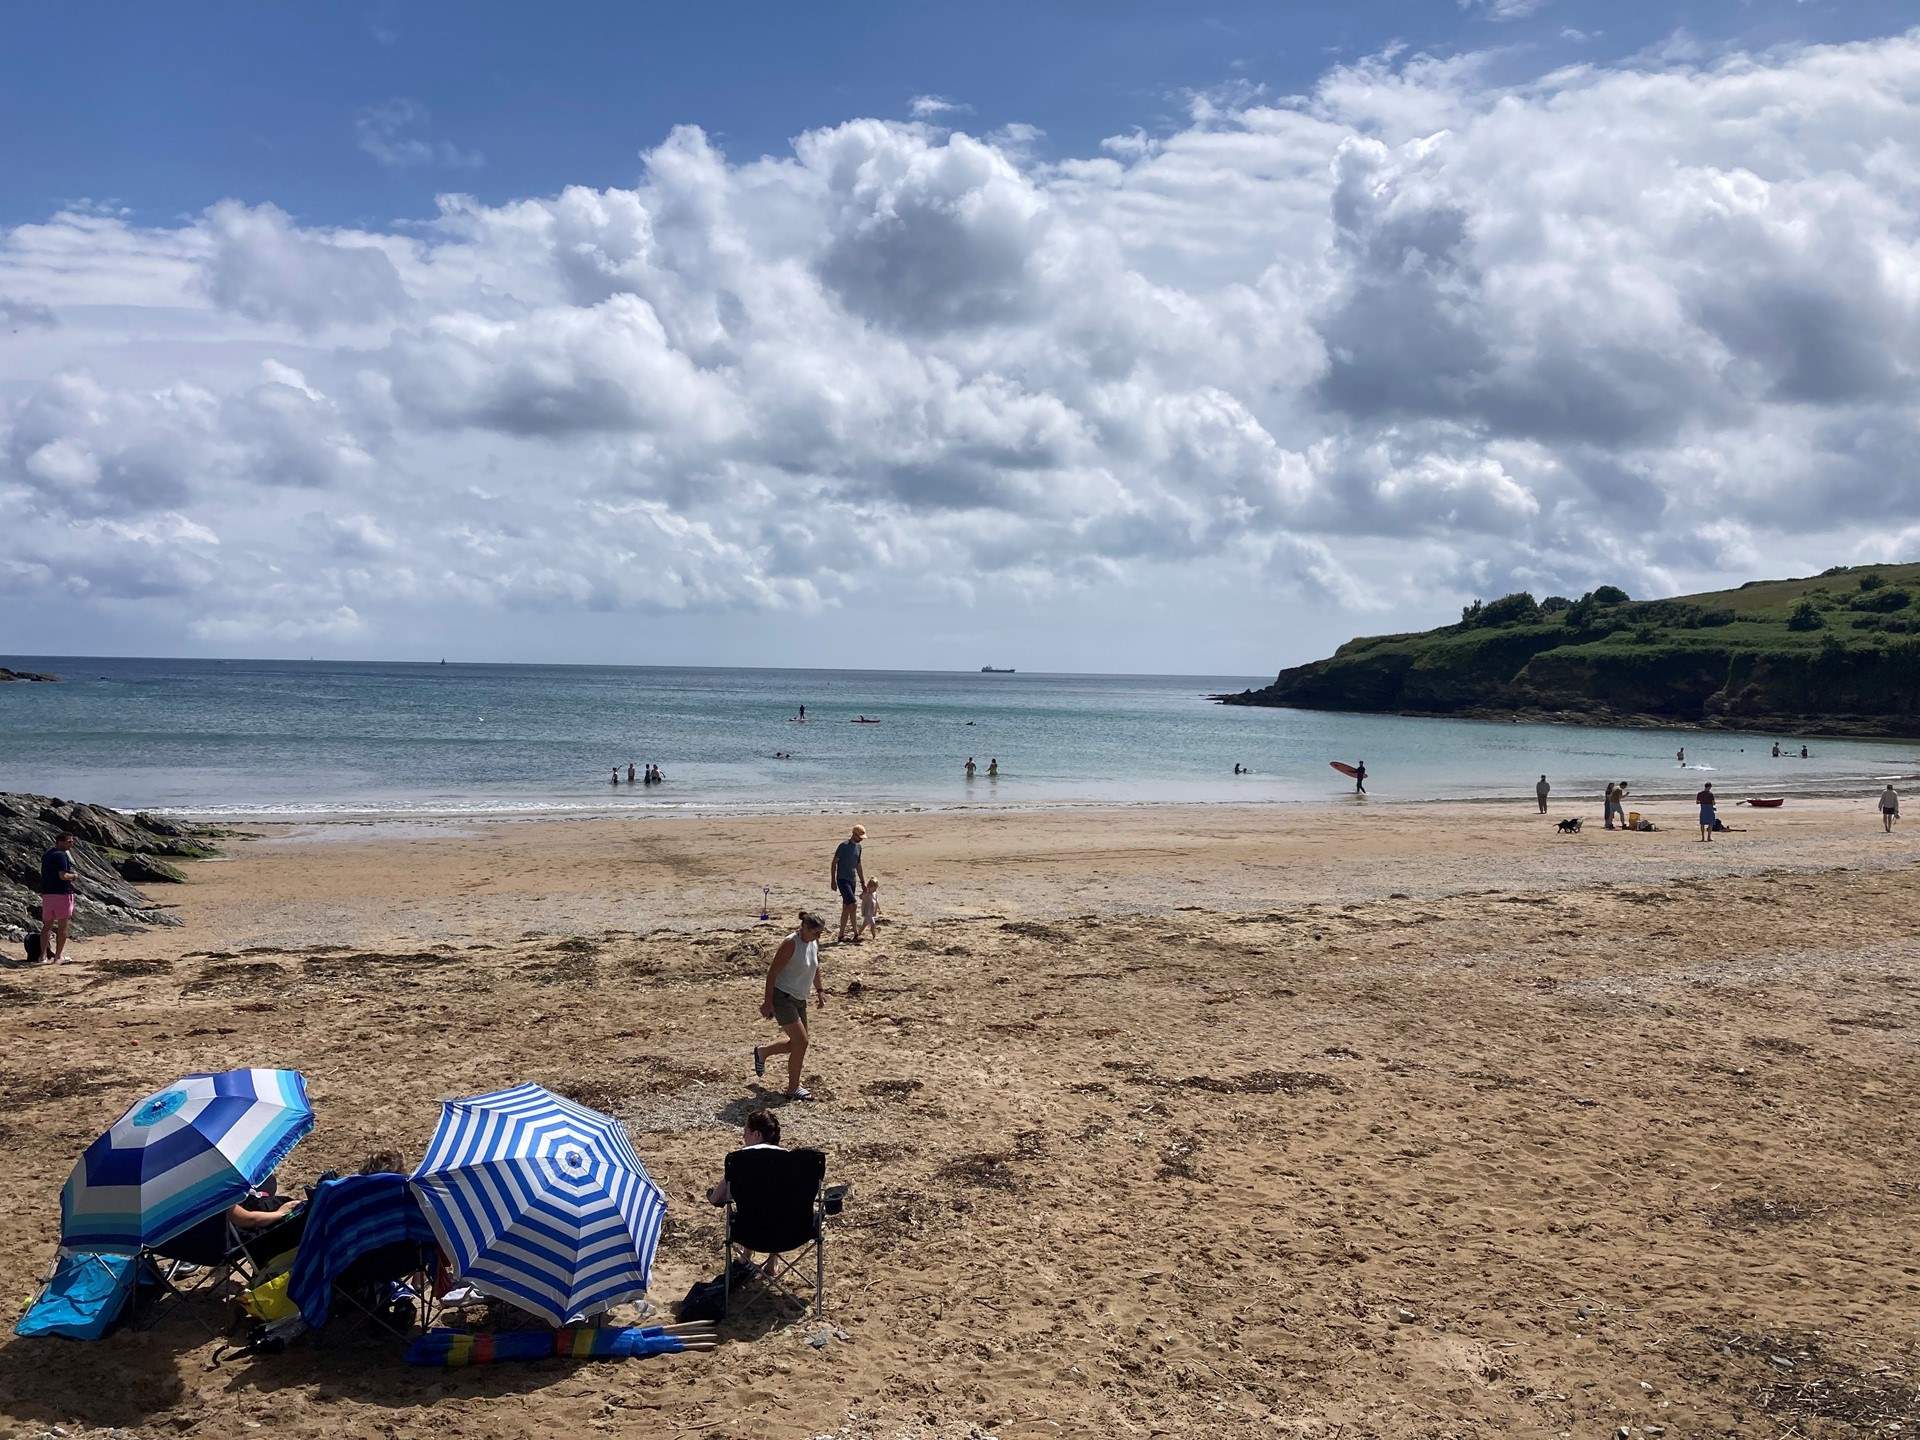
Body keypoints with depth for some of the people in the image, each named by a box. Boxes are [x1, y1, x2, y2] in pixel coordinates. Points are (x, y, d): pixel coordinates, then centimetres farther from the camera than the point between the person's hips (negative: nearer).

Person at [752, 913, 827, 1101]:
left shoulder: (814, 943, 3)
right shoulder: (790, 944, -20)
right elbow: (773, 972, -19)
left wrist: (819, 991, 19)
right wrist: (768, 1001, -20)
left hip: (799, 999, 9)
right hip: (782, 997, -9)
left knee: (797, 1043, 13)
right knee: (801, 1042, -11)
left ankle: (762, 1052, 37)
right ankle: (793, 1089, 1)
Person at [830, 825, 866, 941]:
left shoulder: (858, 847, 11)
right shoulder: (843, 845, -12)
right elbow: (834, 863, -9)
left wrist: (863, 882, 19)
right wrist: (833, 880, -12)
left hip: (852, 880, 8)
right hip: (842, 879, -8)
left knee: (846, 908, 9)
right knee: (852, 905, -16)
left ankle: (841, 934, 14)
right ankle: (856, 934, -14)